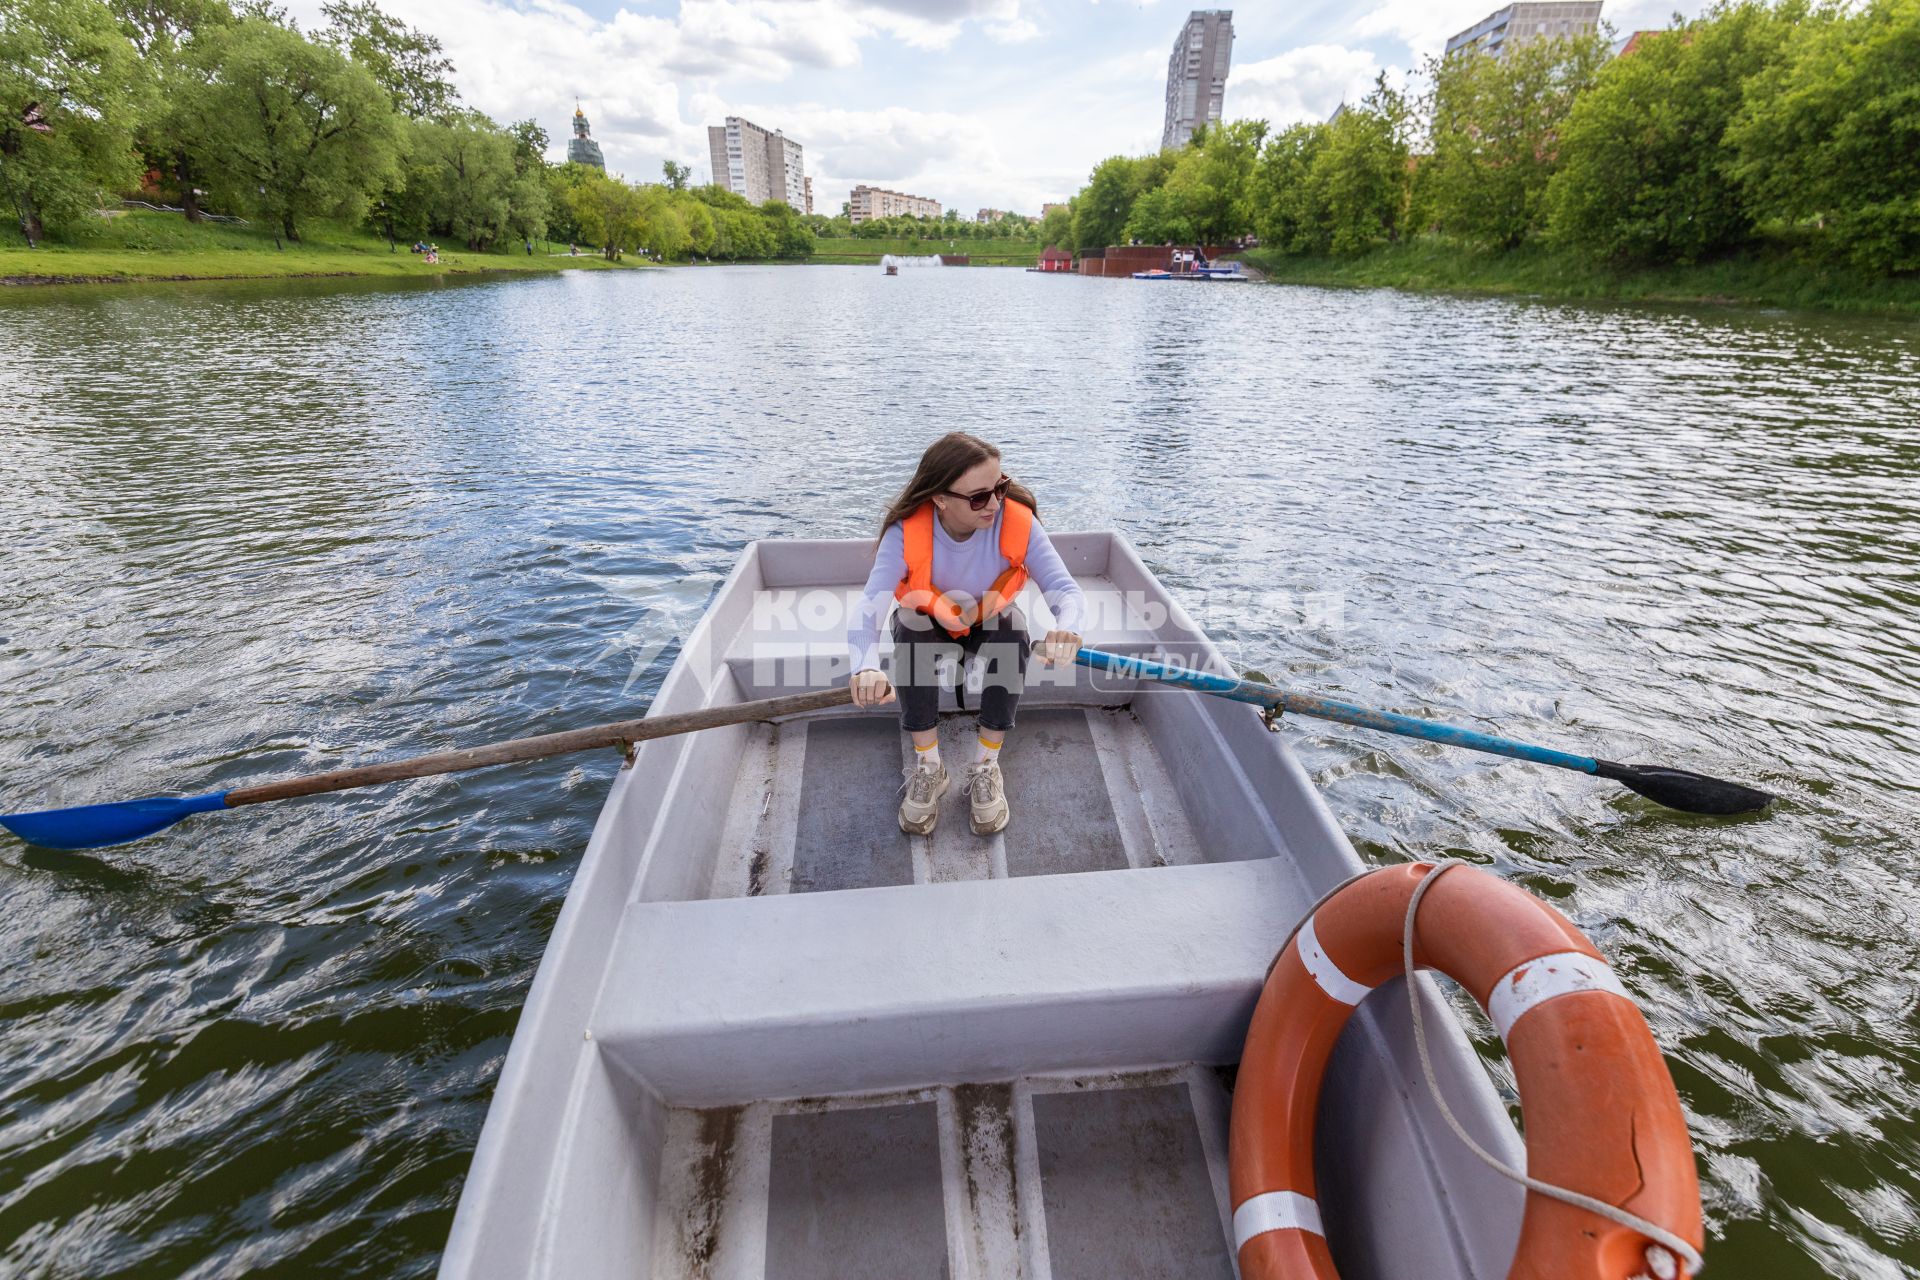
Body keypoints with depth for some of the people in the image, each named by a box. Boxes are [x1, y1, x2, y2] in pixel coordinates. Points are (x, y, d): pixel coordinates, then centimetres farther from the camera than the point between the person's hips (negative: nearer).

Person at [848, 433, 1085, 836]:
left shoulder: (1018, 522, -30)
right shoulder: (906, 532, -33)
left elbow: (1066, 590, -36)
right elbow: (869, 606, -43)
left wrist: (1066, 628, -62)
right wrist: (866, 667, -65)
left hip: (992, 619, 1)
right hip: (927, 622, 0)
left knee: (1014, 633, -32)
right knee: (912, 633, -34)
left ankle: (985, 768, -15)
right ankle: (929, 768, -14)